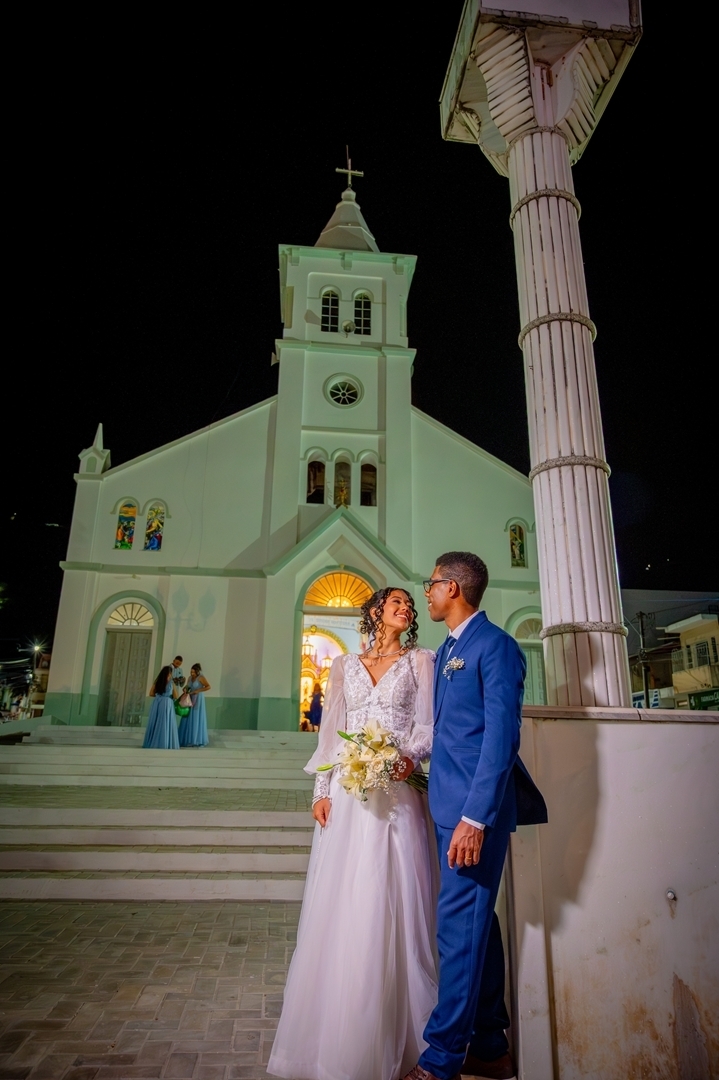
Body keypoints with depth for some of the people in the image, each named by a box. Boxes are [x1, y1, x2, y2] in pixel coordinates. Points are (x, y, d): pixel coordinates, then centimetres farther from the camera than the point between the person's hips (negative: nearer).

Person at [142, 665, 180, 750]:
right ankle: (164, 744, 0)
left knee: (155, 723, 10)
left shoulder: (157, 681, 5)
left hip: (157, 703, 4)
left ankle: (152, 742, 14)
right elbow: (175, 696, 0)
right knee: (165, 724, 1)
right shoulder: (171, 683, -4)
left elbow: (151, 694, 7)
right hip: (167, 704, -4)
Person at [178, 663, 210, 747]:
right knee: (189, 719, 4)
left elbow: (209, 687, -21)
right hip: (190, 700, 7)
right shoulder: (190, 677, 7)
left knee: (197, 719, -4)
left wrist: (198, 691, -23)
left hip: (198, 700, -7)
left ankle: (198, 740, 3)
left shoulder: (201, 677, -14)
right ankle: (188, 738, 10)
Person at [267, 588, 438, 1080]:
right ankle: (335, 1031, 21)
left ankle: (389, 1038, 17)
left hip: (396, 793, -2)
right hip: (347, 793, 2)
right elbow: (331, 732, 11)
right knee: (341, 904, 6)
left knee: (390, 903, 1)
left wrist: (411, 756, -20)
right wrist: (322, 790, 3)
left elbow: (427, 725, 0)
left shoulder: (419, 661, 7)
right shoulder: (345, 666, 13)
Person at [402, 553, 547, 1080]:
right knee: (477, 922, 17)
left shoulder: (495, 645, -13)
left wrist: (476, 816, -22)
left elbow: (502, 736, -19)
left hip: (476, 807, -9)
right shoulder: (446, 651, 14)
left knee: (460, 926, 0)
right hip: (452, 803, 9)